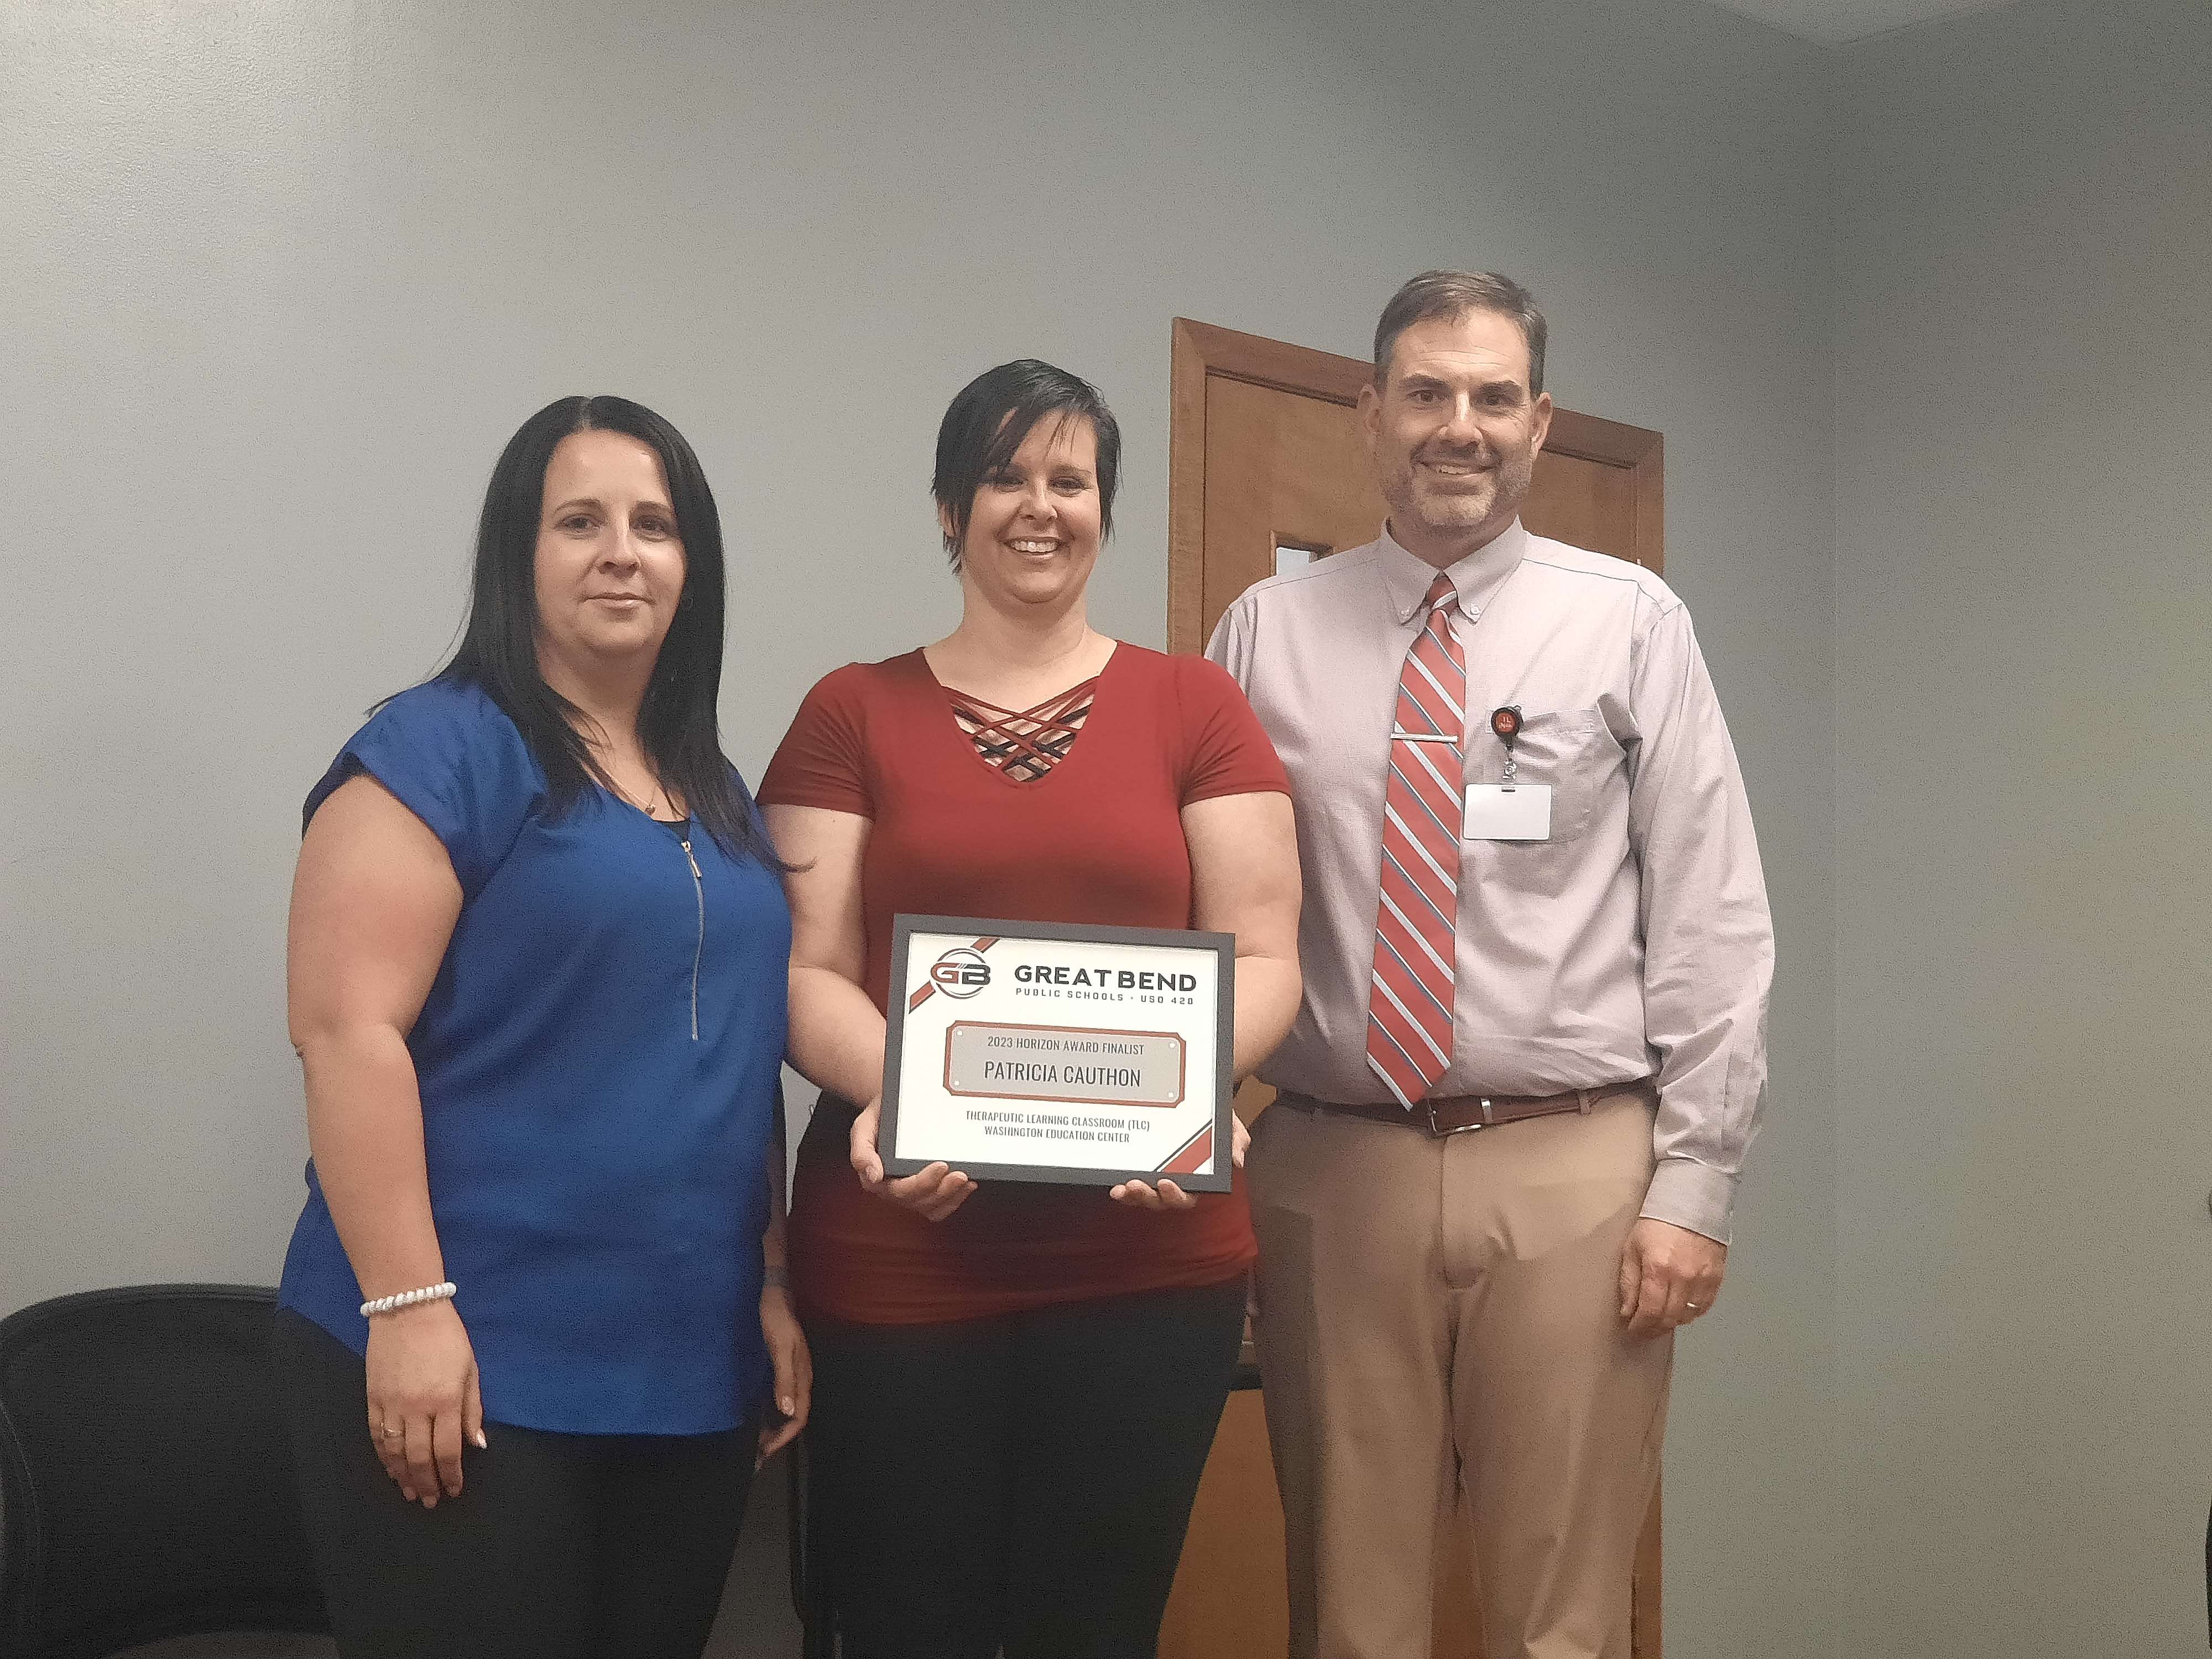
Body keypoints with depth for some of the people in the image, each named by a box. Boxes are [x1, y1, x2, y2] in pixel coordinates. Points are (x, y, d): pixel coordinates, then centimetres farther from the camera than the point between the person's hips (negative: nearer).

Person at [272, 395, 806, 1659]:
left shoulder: (719, 797, 15)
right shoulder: (440, 751, -6)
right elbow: (349, 1030, -14)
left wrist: (773, 1282, 14)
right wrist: (407, 1305, -19)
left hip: (694, 1372, 7)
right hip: (473, 1374, -7)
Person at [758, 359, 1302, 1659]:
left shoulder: (1195, 707, 7)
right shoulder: (854, 716, 7)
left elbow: (1262, 957, 3)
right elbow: (808, 972, 2)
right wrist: (894, 1093, -18)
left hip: (1148, 1249, 0)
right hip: (899, 1252, 0)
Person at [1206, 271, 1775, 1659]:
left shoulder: (1630, 622, 3)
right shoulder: (1269, 630, 7)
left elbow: (1715, 920, 0)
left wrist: (1693, 1185, -5)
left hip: (1574, 1174, -1)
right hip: (1332, 1170, 1)